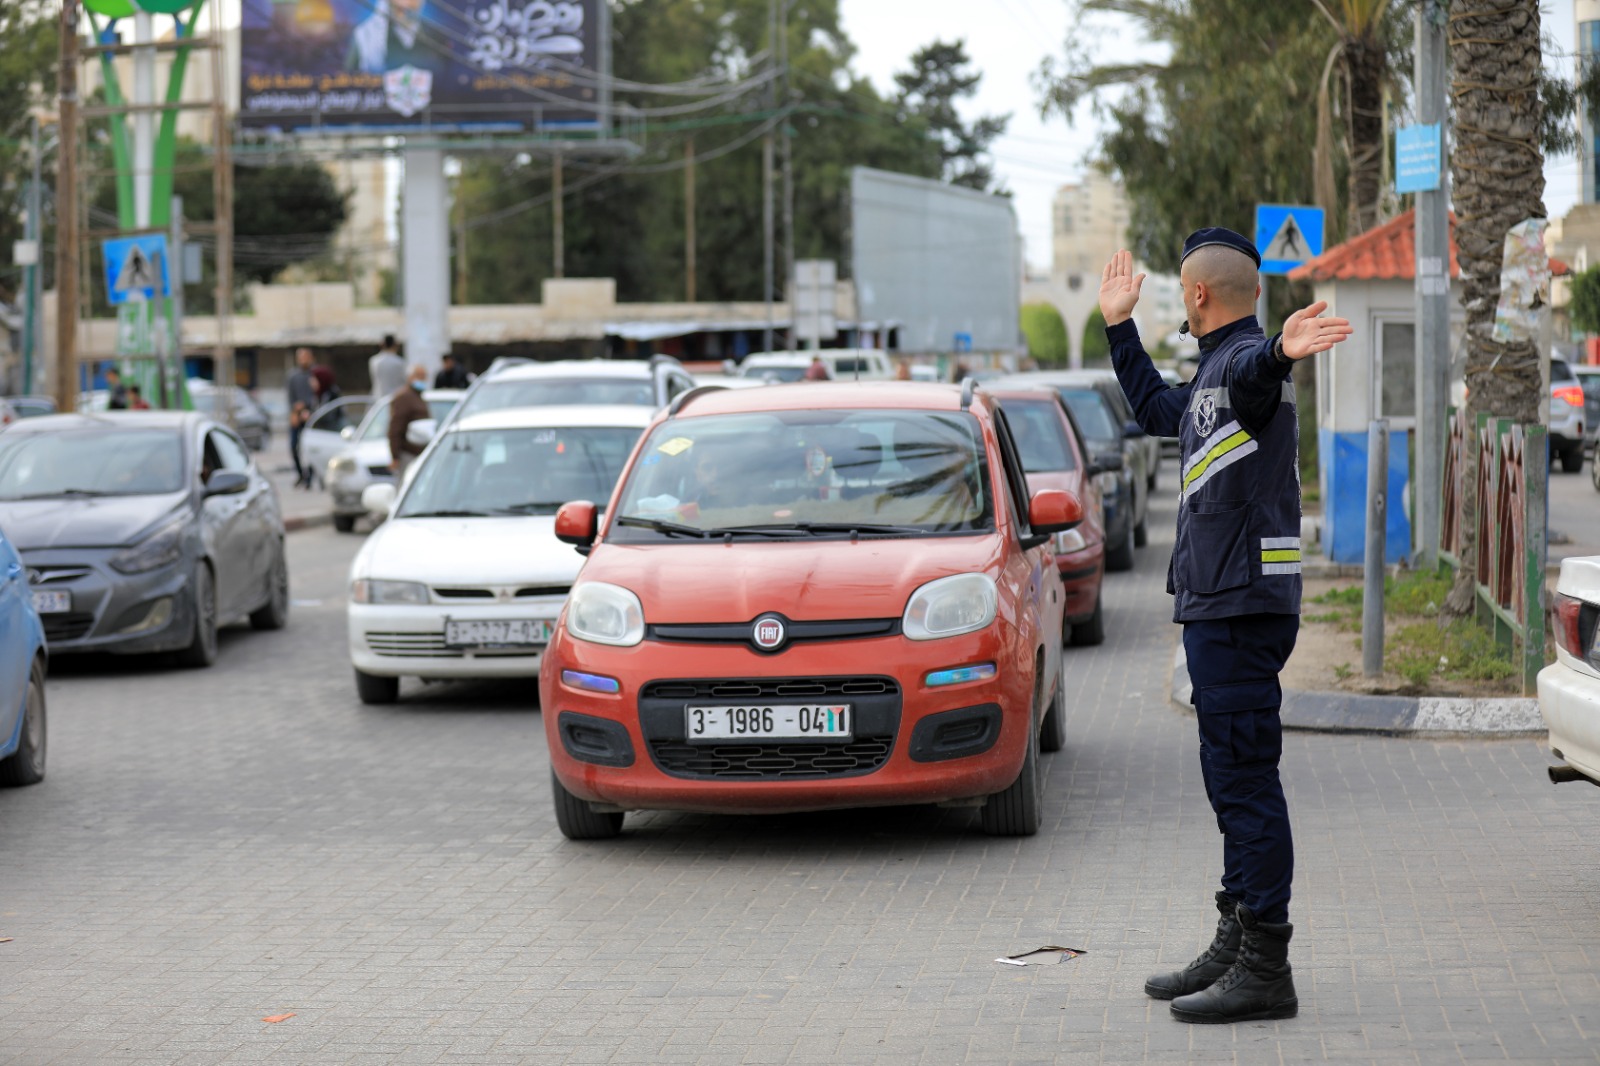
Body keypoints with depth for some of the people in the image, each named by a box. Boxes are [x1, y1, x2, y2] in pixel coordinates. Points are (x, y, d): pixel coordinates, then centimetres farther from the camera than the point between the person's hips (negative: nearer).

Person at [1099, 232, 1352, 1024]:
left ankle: (1265, 970, -10)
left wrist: (1277, 354, -63)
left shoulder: (1244, 362, -13)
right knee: (1232, 781, 17)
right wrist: (1120, 327, 43)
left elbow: (1251, 371, -39)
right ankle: (1236, 948, 26)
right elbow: (1156, 408, 41)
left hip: (1242, 606, -11)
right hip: (1215, 604, 11)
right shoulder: (1213, 377, 20)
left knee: (1245, 780, -11)